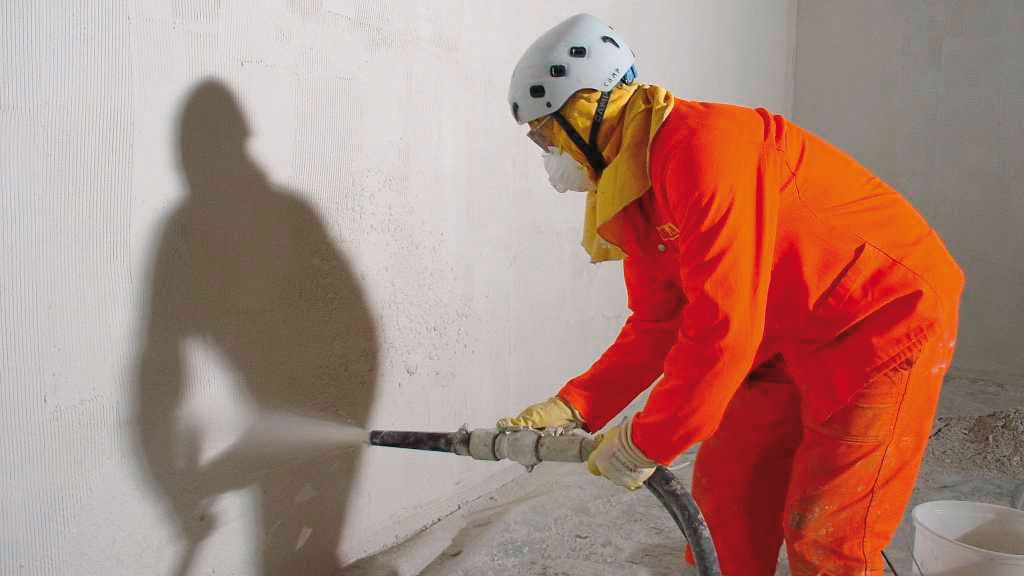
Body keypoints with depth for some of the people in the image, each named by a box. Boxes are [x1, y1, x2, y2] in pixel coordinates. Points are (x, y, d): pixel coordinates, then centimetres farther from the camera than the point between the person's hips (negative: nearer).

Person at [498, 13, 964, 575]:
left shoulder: (701, 146, -27)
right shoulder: (628, 188, 4)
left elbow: (724, 326, -30)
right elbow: (655, 328, 6)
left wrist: (646, 443, -20)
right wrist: (574, 406, -4)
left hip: (887, 317, -9)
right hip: (793, 337, 9)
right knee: (724, 488, 11)